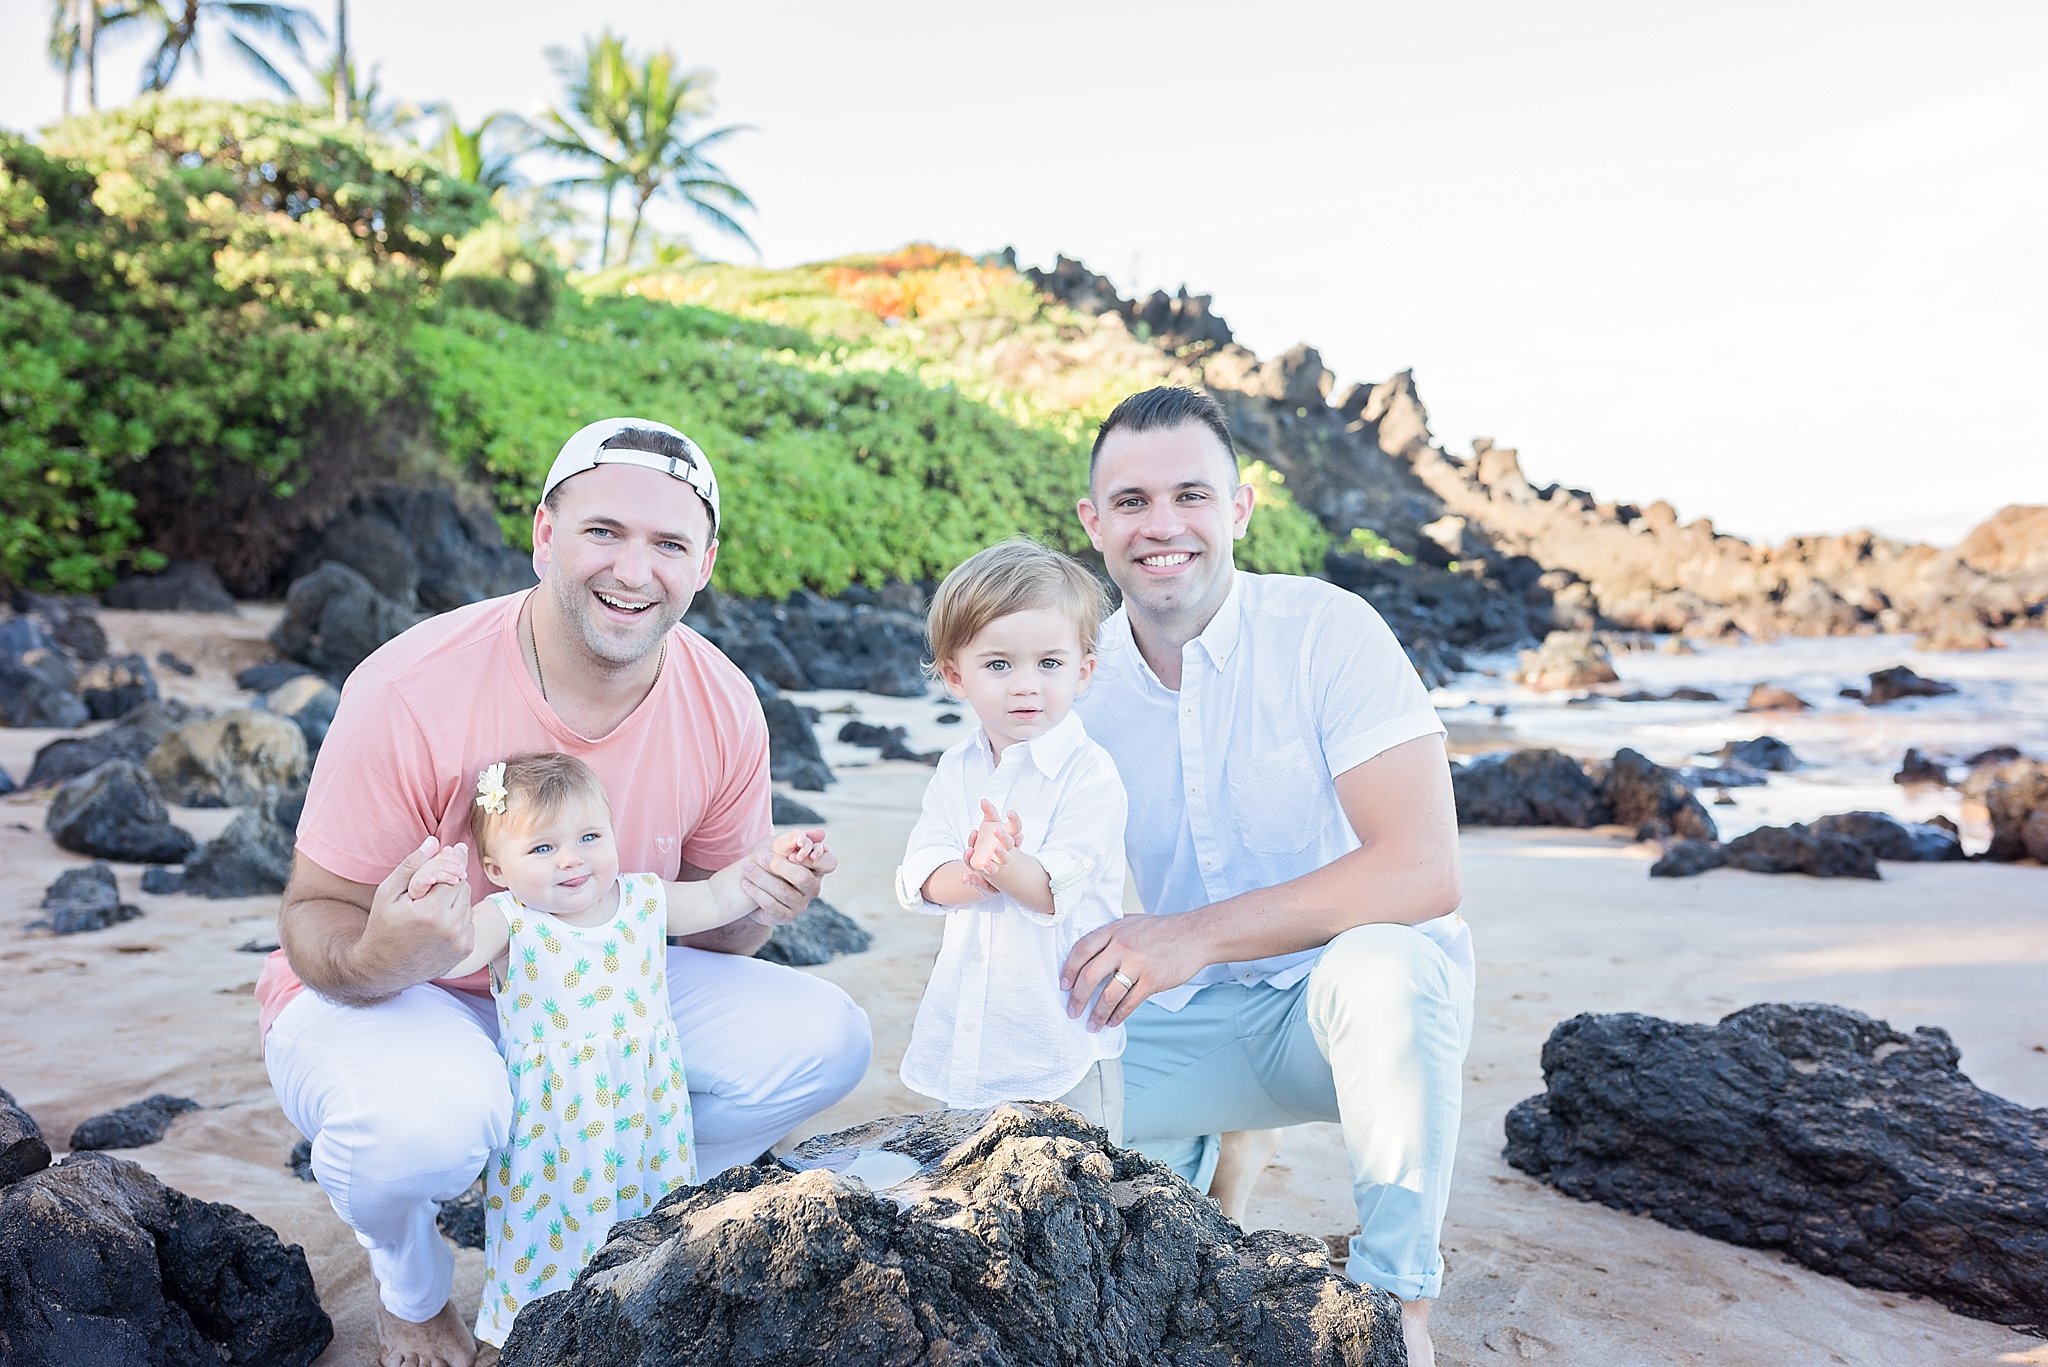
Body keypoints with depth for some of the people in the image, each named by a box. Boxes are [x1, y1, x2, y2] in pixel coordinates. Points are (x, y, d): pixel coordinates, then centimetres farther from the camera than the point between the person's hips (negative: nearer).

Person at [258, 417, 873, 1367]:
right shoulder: (412, 692, -26)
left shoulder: (723, 708, -13)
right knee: (428, 1119, -38)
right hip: (378, 997, -3)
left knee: (822, 1041, -14)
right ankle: (411, 1288, 3)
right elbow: (313, 917, -17)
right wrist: (375, 959, -41)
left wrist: (751, 904, -25)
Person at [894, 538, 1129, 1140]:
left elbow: (1060, 889, -21)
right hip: (964, 1034, 5)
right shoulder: (956, 769, 4)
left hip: (1064, 1034, -5)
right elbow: (920, 876, -5)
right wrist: (977, 876, -26)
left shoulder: (1090, 774, -12)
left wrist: (1005, 865, -40)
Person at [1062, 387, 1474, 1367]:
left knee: (1374, 971, -37)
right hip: (1197, 1025, 4)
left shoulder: (1325, 631, -17)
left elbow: (1423, 872, -26)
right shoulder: (1080, 680, -3)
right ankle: (1200, 1154, 14)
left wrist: (1196, 935, -31)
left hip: (1367, 991, -3)